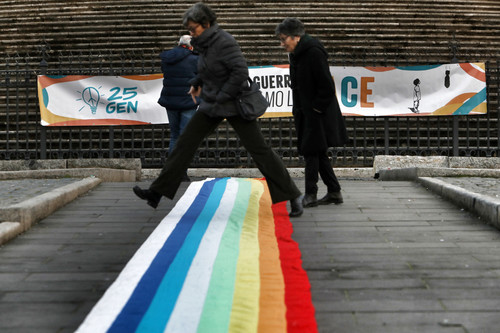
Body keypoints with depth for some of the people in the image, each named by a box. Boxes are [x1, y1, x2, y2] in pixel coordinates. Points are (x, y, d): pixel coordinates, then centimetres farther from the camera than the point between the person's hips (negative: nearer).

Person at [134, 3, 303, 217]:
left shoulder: (224, 42, -19)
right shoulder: (205, 43, 6)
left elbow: (241, 71, -25)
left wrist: (222, 96, -20)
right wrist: (197, 83, 12)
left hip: (234, 105, -8)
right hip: (211, 105, 8)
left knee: (259, 150, -5)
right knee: (185, 143, 4)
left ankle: (293, 197, 6)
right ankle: (157, 193, 10)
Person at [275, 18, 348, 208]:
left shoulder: (314, 53, -18)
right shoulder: (296, 55, 11)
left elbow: (327, 86, -19)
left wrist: (317, 107, -16)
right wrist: (297, 109, 12)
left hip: (318, 114, -9)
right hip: (306, 113, 9)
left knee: (311, 151, -6)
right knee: (317, 153, 12)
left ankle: (310, 195, 2)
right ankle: (334, 192, 19)